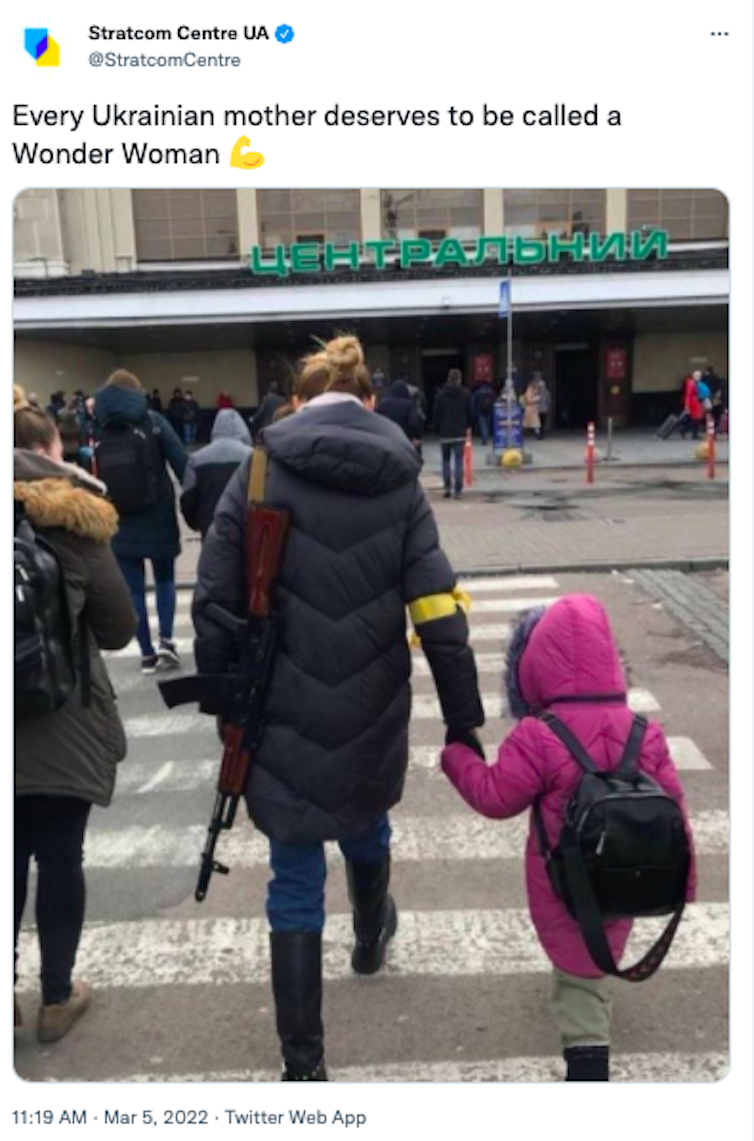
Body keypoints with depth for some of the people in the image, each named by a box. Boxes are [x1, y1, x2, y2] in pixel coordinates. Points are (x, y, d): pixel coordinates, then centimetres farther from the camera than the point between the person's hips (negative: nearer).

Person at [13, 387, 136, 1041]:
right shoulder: (68, 519, -10)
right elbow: (120, 627, -4)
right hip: (62, 725, -4)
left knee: (9, 862, 14)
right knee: (60, 860, 9)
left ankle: (9, 1002, 27)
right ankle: (57, 999, 25)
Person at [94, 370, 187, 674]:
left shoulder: (97, 430, 3)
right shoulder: (151, 420, -3)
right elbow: (181, 463, -9)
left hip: (119, 520, 1)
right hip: (158, 515, -1)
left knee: (133, 589, 7)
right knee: (165, 578, 17)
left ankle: (147, 654, 10)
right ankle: (166, 640, 3)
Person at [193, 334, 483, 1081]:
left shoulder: (258, 473, -7)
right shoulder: (398, 482, -4)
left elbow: (215, 601, -9)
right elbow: (440, 614, -9)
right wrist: (463, 720, -2)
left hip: (284, 715, -2)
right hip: (371, 711, 2)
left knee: (295, 880, 10)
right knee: (364, 826, 30)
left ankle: (303, 1065, 18)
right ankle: (370, 937, 58)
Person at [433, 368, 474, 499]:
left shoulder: (441, 395, 1)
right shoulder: (465, 394, 0)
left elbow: (437, 414, 3)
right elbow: (470, 412, 3)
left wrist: (437, 429, 12)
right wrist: (469, 427, 17)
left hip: (445, 433, 1)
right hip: (460, 433, -1)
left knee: (446, 460, 13)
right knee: (459, 461, 0)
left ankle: (447, 487, 5)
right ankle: (457, 490, -4)